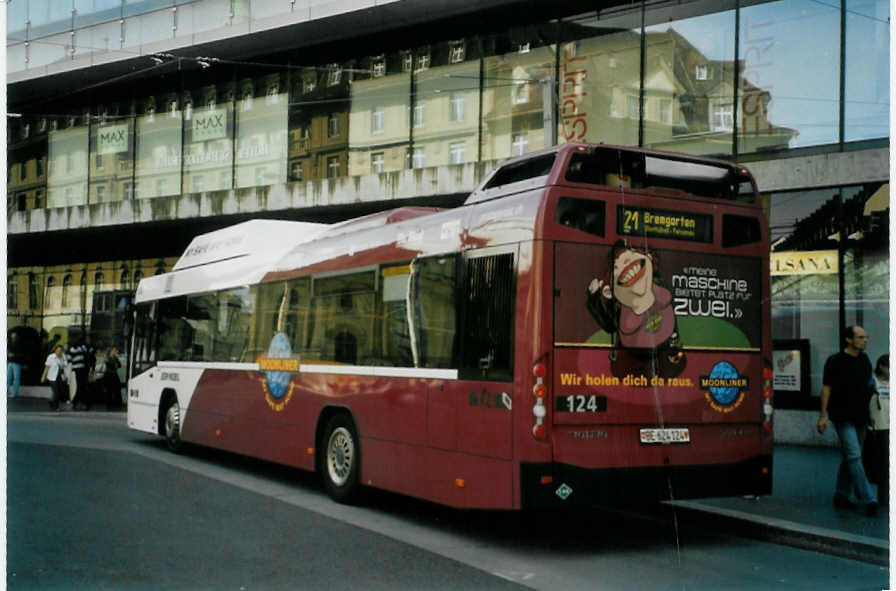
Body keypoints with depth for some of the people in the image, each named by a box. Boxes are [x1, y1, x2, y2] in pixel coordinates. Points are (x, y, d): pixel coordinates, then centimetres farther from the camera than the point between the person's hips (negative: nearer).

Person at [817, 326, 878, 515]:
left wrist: (870, 414, 14)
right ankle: (868, 500, -13)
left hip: (860, 418, 6)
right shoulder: (835, 361, -7)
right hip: (843, 418, -6)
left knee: (849, 457, 12)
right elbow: (826, 388, -6)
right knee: (854, 456, -12)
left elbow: (867, 388, 17)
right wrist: (823, 415, -9)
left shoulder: (865, 360, 10)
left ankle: (842, 496, 21)